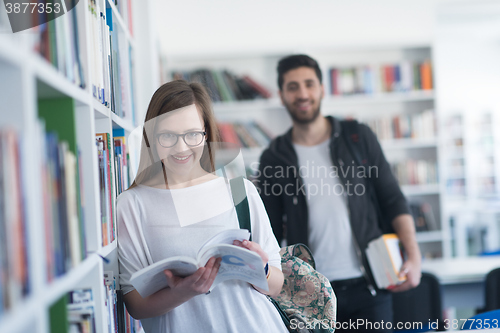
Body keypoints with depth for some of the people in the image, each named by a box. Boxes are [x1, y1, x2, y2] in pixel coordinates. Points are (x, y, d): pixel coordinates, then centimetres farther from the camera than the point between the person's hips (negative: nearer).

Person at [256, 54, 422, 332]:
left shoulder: (359, 138, 3)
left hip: (368, 286, 0)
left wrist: (414, 257, -5)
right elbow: (270, 233, 6)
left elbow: (393, 201, 6)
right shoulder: (274, 159, 3)